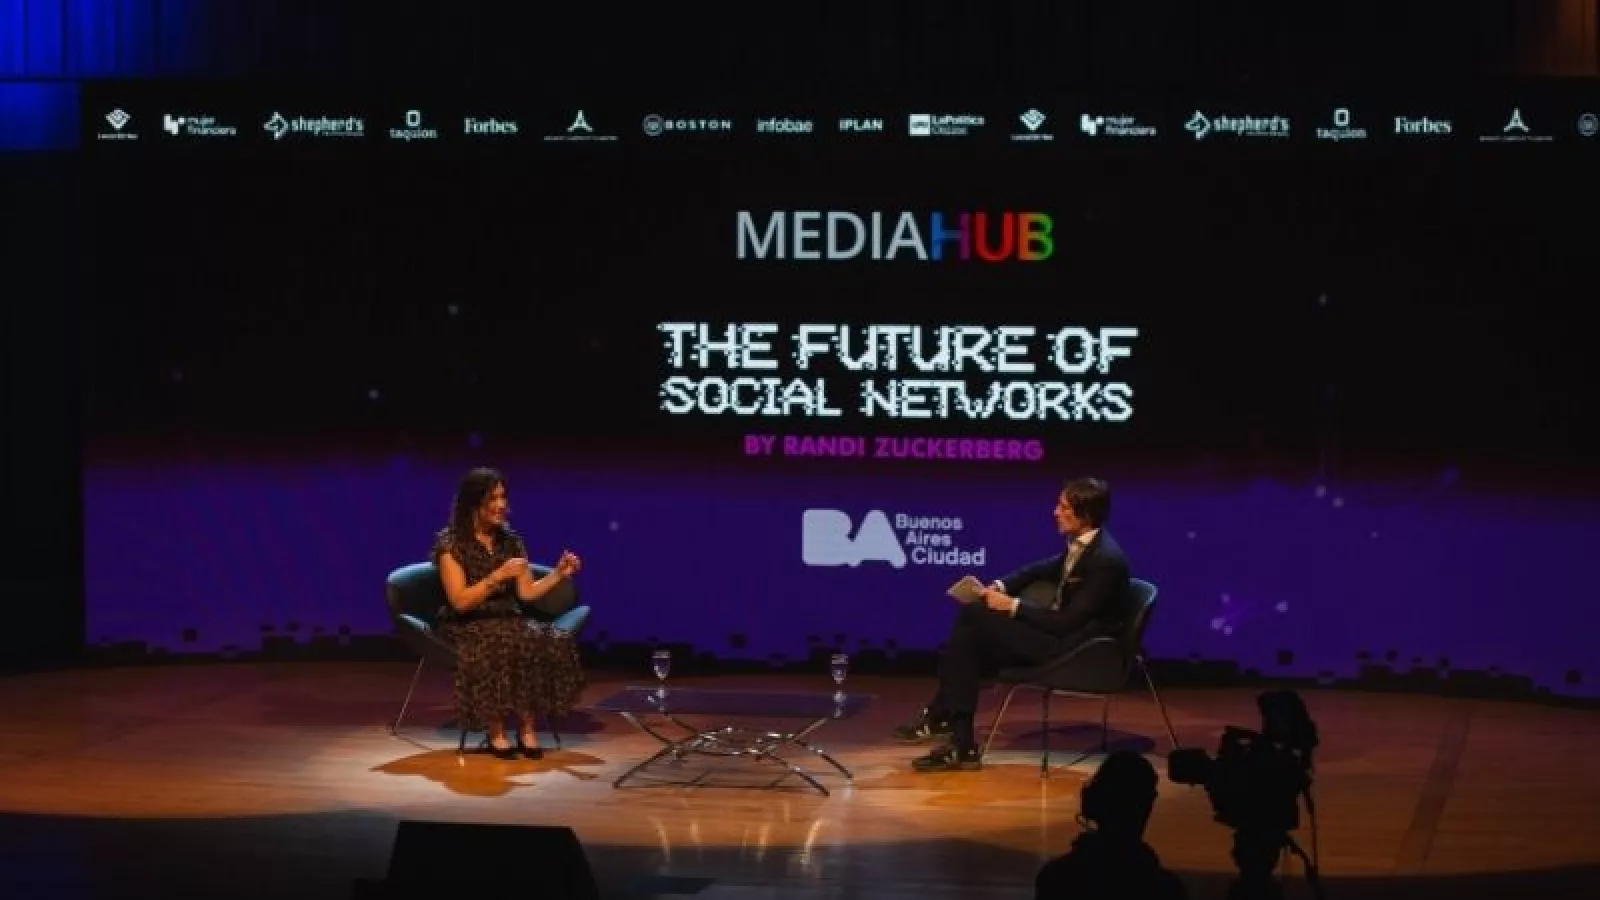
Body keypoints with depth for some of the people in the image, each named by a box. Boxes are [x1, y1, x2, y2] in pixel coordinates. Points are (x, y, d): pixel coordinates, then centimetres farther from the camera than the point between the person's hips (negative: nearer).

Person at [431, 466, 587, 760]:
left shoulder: (511, 541, 11)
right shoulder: (450, 543, -6)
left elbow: (527, 593, 8)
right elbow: (460, 601, -13)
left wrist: (559, 574, -5)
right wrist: (498, 576, -22)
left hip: (508, 621, 5)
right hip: (468, 628, -5)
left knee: (555, 644, -27)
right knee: (501, 648, -38)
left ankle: (528, 727, -20)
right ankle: (496, 732, -25)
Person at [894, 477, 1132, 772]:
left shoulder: (1106, 560, -22)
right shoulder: (1080, 544, 6)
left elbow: (1066, 622, -21)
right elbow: (1042, 570, 23)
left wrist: (1013, 606, -14)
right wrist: (1001, 587, 5)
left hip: (1077, 651, -10)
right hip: (1064, 635, 10)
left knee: (975, 615, -14)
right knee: (973, 637, 1)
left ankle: (940, 716, -4)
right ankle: (961, 745, -2)